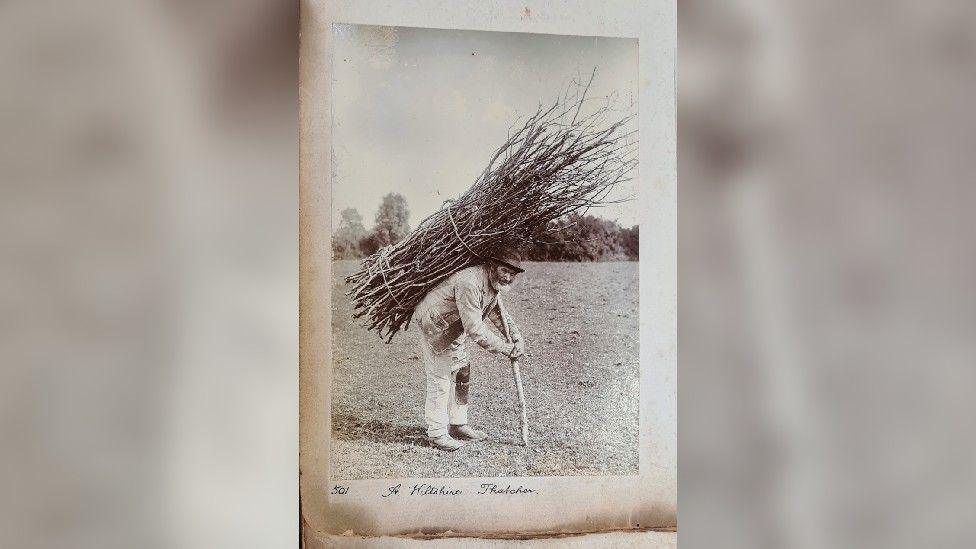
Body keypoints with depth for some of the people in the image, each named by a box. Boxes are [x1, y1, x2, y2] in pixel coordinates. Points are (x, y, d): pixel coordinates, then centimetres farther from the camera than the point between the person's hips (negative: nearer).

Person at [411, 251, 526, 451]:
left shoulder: (494, 284, 0)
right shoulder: (469, 283, -32)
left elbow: (499, 314, 14)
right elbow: (474, 328, -33)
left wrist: (517, 338, 0)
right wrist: (504, 348, -26)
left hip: (453, 329, 10)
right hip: (433, 325, -10)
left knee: (462, 374, 14)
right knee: (440, 378, -9)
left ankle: (458, 426, 26)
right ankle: (437, 434, -1)